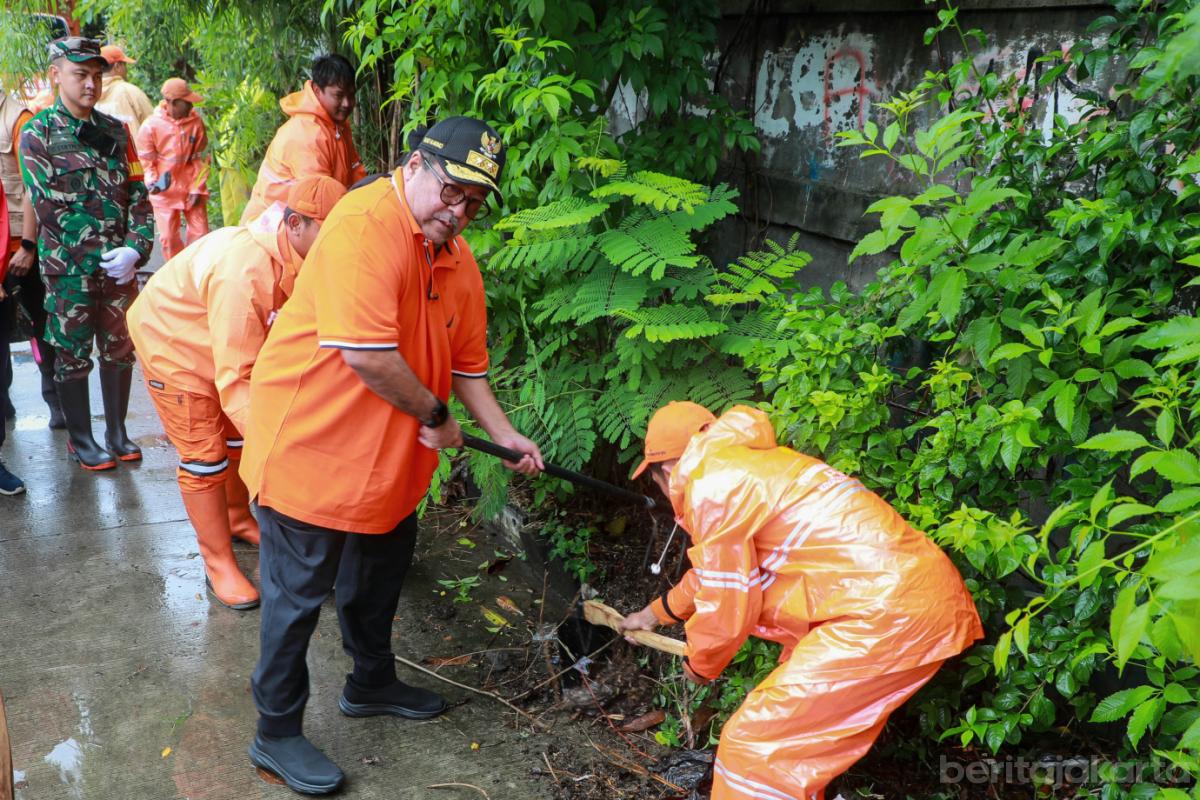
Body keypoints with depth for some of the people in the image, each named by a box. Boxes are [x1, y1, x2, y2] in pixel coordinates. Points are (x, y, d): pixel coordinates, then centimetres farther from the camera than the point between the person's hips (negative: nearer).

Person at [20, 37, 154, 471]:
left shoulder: (115, 130, 7)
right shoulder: (37, 134, -4)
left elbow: (137, 194, 5)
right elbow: (48, 207, -10)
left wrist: (135, 247, -10)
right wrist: (104, 250, -14)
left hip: (119, 264, 4)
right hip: (68, 268, -4)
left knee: (120, 349, 11)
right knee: (73, 355, 7)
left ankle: (116, 432, 26)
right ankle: (80, 439, 21)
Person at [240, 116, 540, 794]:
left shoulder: (457, 259, 3)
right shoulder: (366, 224, -25)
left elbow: (467, 360, 11)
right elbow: (367, 354, -32)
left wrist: (505, 435, 6)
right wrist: (435, 416, -19)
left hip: (391, 455, 9)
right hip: (311, 441, -9)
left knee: (381, 571, 24)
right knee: (299, 592, 4)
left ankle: (372, 685, 47)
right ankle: (277, 734, 23)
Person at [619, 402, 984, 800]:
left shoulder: (709, 485, -9)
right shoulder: (744, 465, 20)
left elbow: (728, 605, -4)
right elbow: (715, 570, 36)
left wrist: (699, 663, 18)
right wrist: (658, 611, 52)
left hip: (891, 611, -10)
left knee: (754, 744, -4)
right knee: (794, 729, 24)